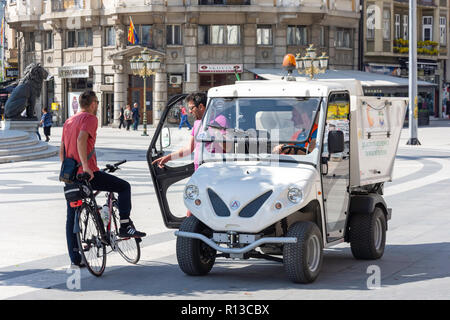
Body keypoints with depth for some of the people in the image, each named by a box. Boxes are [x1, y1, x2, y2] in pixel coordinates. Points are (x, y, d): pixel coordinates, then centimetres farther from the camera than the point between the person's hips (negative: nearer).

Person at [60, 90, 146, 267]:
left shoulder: (68, 121, 19)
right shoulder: (90, 118, -5)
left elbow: (62, 151, 20)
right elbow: (81, 139, -23)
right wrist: (86, 166, -27)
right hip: (88, 173, -8)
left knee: (71, 217, 11)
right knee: (124, 186, 7)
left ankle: (75, 258, 13)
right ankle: (125, 226, 0)